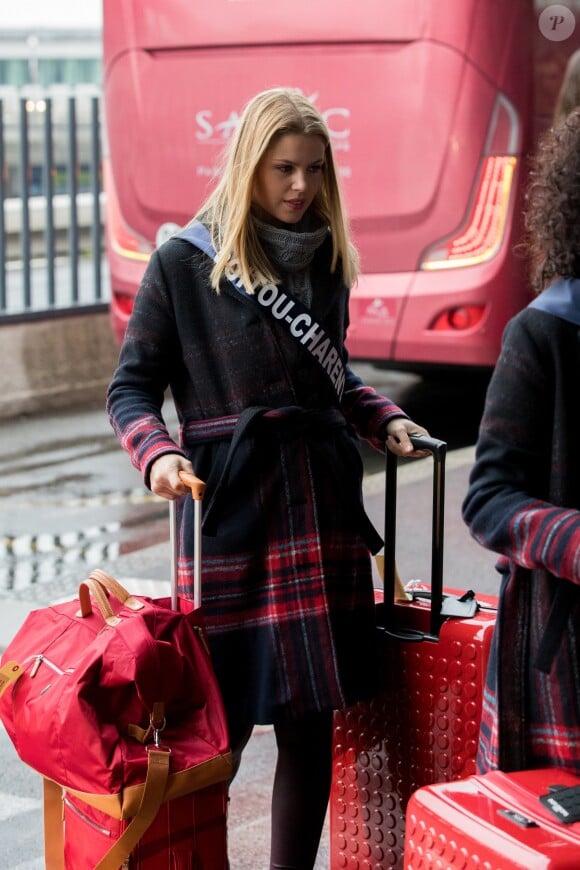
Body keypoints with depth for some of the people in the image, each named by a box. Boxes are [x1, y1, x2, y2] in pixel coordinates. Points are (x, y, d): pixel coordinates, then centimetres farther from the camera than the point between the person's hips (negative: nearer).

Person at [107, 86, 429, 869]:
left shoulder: (325, 258, 12)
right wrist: (158, 454, -18)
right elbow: (132, 388, 0)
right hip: (229, 510, -4)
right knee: (220, 728, -3)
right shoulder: (184, 262, -2)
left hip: (322, 505, 4)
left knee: (312, 723, 6)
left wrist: (386, 419, 7)